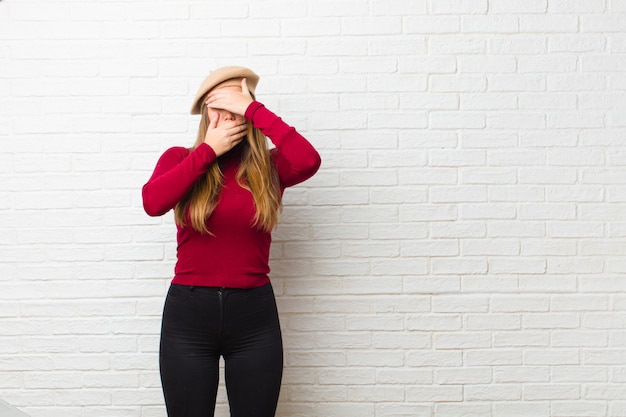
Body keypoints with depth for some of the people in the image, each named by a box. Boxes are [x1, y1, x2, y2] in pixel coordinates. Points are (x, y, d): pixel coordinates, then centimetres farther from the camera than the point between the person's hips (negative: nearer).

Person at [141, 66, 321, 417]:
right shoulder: (181, 160, 3)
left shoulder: (268, 166, 1)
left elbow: (308, 161, -21)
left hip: (254, 314, 0)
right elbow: (153, 202, -17)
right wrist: (209, 150, -11)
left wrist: (255, 109, -14)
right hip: (188, 313, 0)